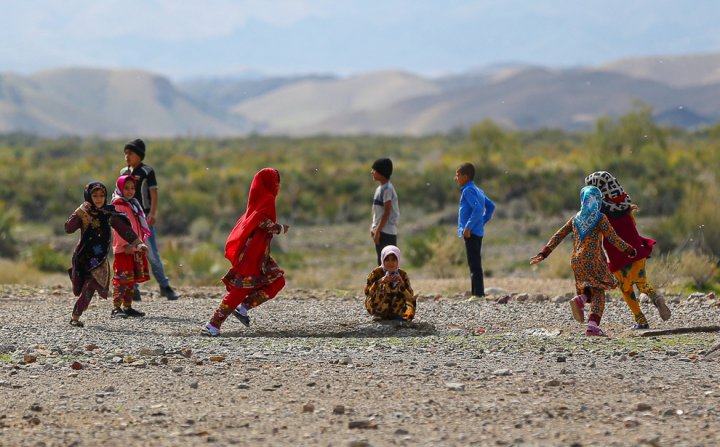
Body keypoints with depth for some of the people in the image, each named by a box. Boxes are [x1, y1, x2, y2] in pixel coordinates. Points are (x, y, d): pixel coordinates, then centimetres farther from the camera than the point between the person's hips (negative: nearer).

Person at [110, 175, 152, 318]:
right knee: (122, 279, -11)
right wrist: (125, 244, -23)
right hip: (123, 249, -9)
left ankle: (127, 307, 17)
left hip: (135, 248, 9)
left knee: (132, 279, 11)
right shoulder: (117, 205, -8)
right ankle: (116, 308, -13)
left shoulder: (134, 205, 19)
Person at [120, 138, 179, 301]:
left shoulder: (147, 172, -2)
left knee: (152, 253, -7)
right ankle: (133, 289, 6)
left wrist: (152, 214, -18)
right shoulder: (124, 172, 13)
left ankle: (164, 286, 3)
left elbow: (154, 194, -7)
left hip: (144, 216, -5)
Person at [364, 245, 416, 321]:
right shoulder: (376, 273, -9)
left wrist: (401, 282, -29)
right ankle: (377, 314, -21)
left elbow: (410, 295, -13)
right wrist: (381, 281, -33)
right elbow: (367, 292, -20)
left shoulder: (402, 274, -4)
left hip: (395, 308, 2)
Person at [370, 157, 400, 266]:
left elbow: (387, 212, -18)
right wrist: (374, 227, 13)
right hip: (380, 231, 10)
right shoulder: (380, 188, 15)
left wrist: (378, 231, -17)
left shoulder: (387, 189, -14)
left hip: (386, 233, -10)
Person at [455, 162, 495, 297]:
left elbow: (477, 208, -25)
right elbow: (491, 206, 23)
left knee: (474, 264, -9)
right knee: (475, 263, 15)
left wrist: (468, 227, -24)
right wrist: (483, 221, 18)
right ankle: (477, 293, 19)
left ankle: (478, 293, -11)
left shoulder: (468, 191, -12)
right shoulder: (478, 190, 17)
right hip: (478, 231, 10)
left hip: (471, 232, -10)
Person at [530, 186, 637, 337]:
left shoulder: (576, 219, 13)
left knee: (590, 289, 17)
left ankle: (581, 299, -18)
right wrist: (629, 250, 10)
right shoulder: (600, 218, -2)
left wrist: (544, 253, 15)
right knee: (598, 292, -1)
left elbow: (558, 236, 12)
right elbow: (613, 238, -4)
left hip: (576, 259, 5)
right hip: (593, 257, -5)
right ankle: (593, 326, -17)